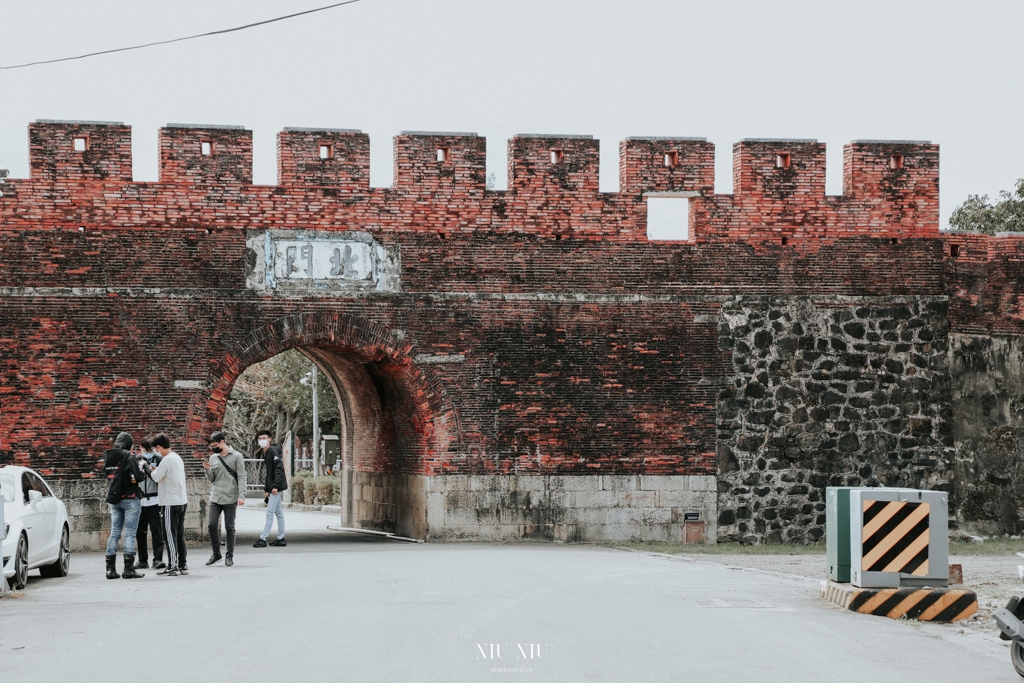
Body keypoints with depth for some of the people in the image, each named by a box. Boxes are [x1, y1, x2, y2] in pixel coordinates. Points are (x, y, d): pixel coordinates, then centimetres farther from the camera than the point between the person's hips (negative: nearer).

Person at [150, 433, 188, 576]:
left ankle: (173, 566, -5)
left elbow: (156, 477, -13)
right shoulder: (177, 458, 14)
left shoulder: (166, 460, -15)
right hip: (182, 501, 9)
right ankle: (182, 565, 15)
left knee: (170, 535, -5)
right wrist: (156, 471, 9)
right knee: (179, 535, 12)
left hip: (171, 503, -9)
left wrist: (152, 471, 6)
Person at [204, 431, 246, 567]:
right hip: (215, 498, 4)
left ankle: (230, 556, 10)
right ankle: (216, 554, 10)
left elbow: (241, 477, -6)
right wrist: (208, 469, -6)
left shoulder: (236, 456, -2)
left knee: (229, 527, 2)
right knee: (212, 525, -3)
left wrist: (241, 495, -15)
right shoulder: (213, 457, 11)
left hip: (230, 499, -4)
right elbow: (212, 479, 14)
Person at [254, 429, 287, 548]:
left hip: (277, 487, -10)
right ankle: (281, 538, 16)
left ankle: (263, 539, -10)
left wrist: (275, 486, -26)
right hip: (272, 488, 10)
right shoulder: (265, 453, 16)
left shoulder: (273, 452, -14)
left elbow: (279, 469, -21)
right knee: (278, 512, 12)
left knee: (270, 512, -9)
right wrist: (266, 489, 18)